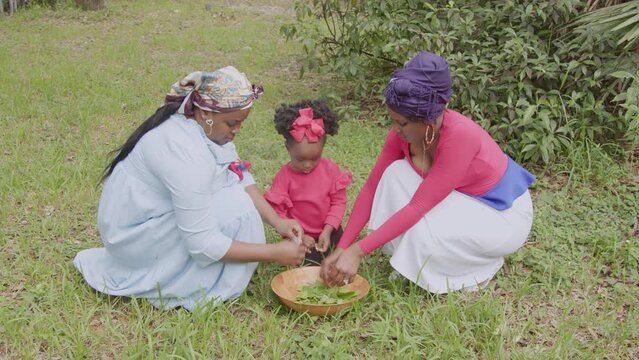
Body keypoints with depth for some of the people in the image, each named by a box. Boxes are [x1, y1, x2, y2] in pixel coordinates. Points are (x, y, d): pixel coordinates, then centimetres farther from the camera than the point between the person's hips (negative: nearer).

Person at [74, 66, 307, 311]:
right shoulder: (185, 153, -33)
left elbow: (242, 177, -1)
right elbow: (202, 245, -32)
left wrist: (277, 221, -14)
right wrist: (275, 253, -27)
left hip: (153, 213, 9)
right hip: (135, 234, -9)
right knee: (234, 210, -21)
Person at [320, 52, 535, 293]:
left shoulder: (460, 136, -36)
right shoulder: (403, 132, -15)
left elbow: (418, 207, -35)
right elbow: (372, 187, -9)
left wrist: (358, 251, -34)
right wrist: (342, 248, -15)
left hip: (504, 212, -6)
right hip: (463, 200, 7)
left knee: (423, 231, -29)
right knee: (396, 173, -16)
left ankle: (481, 264, 0)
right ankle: (408, 260, -1)